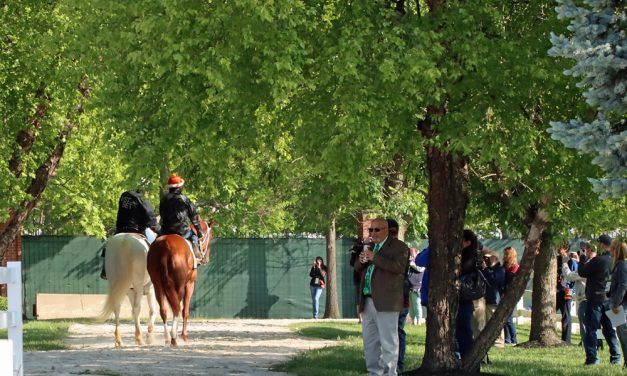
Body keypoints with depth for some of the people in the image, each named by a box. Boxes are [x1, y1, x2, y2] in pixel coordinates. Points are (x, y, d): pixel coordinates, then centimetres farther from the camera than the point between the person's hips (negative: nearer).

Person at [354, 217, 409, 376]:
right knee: (369, 342, 12)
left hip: (385, 302, -8)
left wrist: (375, 258, -20)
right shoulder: (370, 246, 21)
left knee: (388, 342, -8)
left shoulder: (398, 247, -3)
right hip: (368, 302, 8)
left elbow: (399, 267, -18)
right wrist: (361, 260, 1)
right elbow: (357, 268, 25)